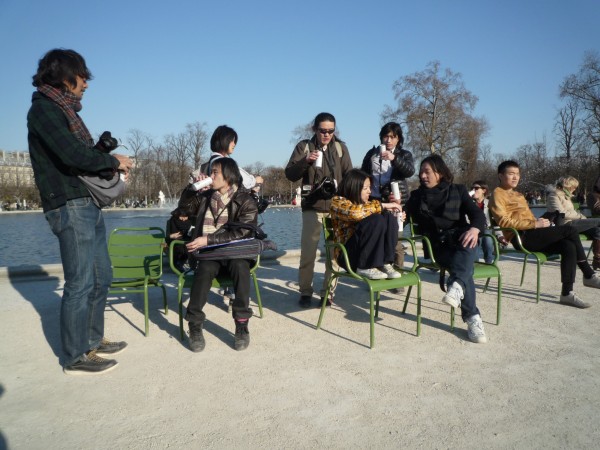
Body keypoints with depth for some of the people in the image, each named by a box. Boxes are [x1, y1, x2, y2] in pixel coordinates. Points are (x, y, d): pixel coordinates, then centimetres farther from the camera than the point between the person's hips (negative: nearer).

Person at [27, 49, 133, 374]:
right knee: (81, 283, -4)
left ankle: (93, 341, 28)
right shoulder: (43, 108, -9)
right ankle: (75, 358, 8)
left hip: (88, 204, 10)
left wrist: (111, 163, 1)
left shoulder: (64, 109, 21)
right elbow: (72, 155, -22)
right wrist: (113, 161, -9)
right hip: (70, 206, -10)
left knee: (101, 277, 15)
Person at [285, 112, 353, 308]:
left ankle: (328, 292, 13)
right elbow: (290, 174, -2)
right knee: (307, 252, -1)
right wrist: (305, 161, -19)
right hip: (312, 207, -2)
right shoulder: (304, 146, 3)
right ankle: (305, 292, 13)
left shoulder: (340, 147, 9)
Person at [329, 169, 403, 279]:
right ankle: (365, 267, -20)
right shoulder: (338, 201, -6)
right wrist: (383, 205, -19)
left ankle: (385, 263, -15)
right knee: (376, 220, -26)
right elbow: (355, 212, -27)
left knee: (389, 217, -13)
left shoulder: (365, 202, 15)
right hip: (347, 254, -6)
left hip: (370, 252, 7)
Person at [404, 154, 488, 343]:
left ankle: (457, 286, -54)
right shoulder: (417, 196, 18)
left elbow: (477, 214, 0)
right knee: (465, 267, -31)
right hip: (437, 246, 0)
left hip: (460, 242, 0)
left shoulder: (458, 190, 13)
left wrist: (475, 229, -23)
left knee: (468, 242, -37)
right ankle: (472, 318, -32)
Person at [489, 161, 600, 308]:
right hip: (521, 237, -9)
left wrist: (539, 221, 3)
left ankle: (567, 293, -6)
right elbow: (504, 221, -15)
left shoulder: (519, 195, 28)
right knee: (570, 230, -13)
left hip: (532, 236, 9)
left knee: (569, 246, -12)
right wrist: (535, 224, -18)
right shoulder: (498, 194, -1)